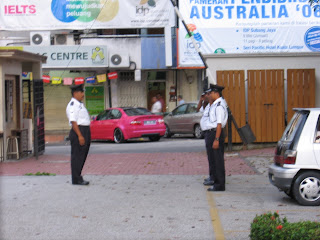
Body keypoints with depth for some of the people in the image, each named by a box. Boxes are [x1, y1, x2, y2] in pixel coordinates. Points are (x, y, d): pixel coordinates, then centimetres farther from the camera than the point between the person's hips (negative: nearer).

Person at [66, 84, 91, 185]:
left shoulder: (80, 104, 18)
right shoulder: (72, 105, -14)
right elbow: (73, 121, -20)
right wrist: (79, 135, -24)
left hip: (85, 131, 10)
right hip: (78, 131, -10)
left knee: (83, 156, 14)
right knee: (77, 156, -5)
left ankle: (78, 177, 23)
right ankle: (76, 179, -1)